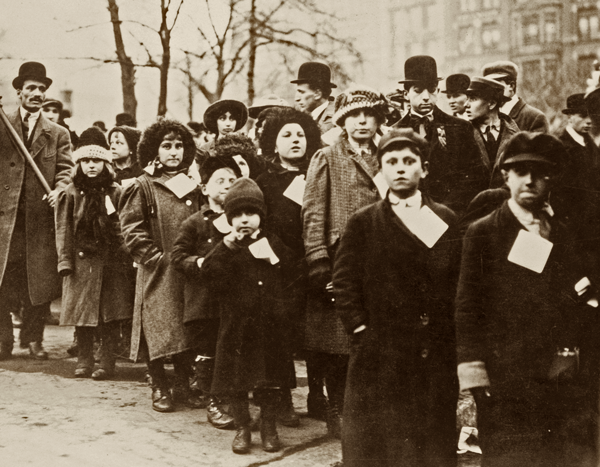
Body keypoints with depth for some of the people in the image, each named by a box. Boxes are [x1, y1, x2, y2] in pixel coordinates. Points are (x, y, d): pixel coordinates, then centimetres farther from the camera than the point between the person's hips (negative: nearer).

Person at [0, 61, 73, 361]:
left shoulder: (58, 134, 12)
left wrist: (59, 189, -17)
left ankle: (32, 339, 18)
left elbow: (65, 168, 4)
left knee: (41, 279, 3)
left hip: (41, 216, 1)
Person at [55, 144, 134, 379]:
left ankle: (107, 364, 4)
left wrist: (127, 259, -4)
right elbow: (63, 230, 2)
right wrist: (65, 260, -5)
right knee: (82, 314, 1)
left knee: (110, 316, -1)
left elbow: (126, 229, 3)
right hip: (81, 262, 0)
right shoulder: (70, 194, 5)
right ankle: (84, 362, 10)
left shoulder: (116, 193, 4)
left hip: (112, 261, 0)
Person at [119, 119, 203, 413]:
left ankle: (183, 385, 17)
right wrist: (158, 257, -12)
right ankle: (159, 388, 9)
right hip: (157, 273, -4)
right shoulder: (143, 187, -2)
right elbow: (132, 230, -7)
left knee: (188, 331, 7)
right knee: (159, 330, -2)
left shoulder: (191, 188, 13)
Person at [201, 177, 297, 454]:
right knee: (236, 378, 5)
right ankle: (242, 428, 19)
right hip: (237, 326, -1)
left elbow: (289, 281, 11)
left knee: (271, 379, 8)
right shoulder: (225, 248, 3)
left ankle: (269, 426, 22)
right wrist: (227, 247, -19)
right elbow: (210, 274, -14)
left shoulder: (274, 245, 8)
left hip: (270, 327, 1)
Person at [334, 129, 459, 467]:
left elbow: (461, 282, 9)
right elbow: (344, 284, -1)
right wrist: (362, 330, -8)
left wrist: (454, 334, 2)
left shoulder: (448, 220, 9)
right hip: (381, 361, -2)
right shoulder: (363, 223, 2)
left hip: (438, 359, 3)